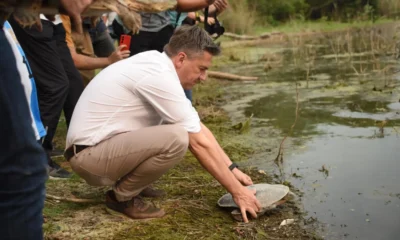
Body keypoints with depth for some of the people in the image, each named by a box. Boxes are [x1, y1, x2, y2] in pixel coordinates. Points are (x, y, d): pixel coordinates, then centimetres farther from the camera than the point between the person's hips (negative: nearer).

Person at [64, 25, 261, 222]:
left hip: (99, 144, 10)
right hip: (89, 155, -10)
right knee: (177, 138, -27)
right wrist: (237, 191, -11)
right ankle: (123, 196, -5)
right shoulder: (160, 76, -22)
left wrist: (232, 169, 9)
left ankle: (129, 183, 14)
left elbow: (199, 128, 11)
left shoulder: (157, 65, 7)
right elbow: (199, 143, -19)